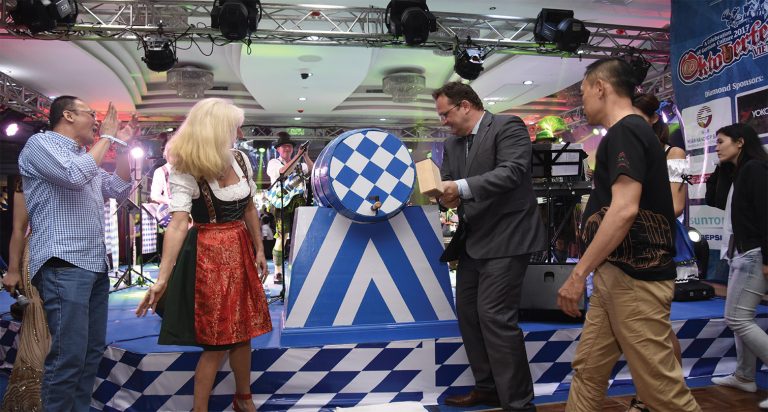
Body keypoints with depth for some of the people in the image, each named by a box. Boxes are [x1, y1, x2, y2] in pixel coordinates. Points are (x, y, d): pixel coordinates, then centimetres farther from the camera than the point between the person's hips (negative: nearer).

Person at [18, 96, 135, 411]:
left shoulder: (86, 155, 23)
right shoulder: (41, 143, -2)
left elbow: (120, 190, 19)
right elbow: (75, 176, -19)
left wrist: (122, 146, 13)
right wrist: (107, 137, -8)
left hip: (95, 264, 9)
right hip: (64, 265, -9)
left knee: (92, 350, 12)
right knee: (68, 356, -10)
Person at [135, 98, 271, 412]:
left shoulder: (240, 159, 3)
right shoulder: (185, 170, -16)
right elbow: (178, 223, -25)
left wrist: (259, 250, 13)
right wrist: (162, 278, -31)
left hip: (241, 251, 6)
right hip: (208, 256, -6)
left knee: (243, 331, 15)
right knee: (217, 341, 0)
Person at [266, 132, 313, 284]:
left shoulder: (299, 164, 18)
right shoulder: (273, 163, 5)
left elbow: (312, 170, 6)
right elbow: (283, 171, -15)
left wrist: (305, 156, -8)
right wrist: (298, 156, -16)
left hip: (299, 203, 4)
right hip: (282, 203, -4)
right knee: (282, 237, -9)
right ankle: (278, 272, -2)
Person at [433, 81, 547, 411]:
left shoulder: (508, 127, -7)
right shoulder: (452, 144, 15)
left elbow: (511, 172, -21)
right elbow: (447, 183, 11)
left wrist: (461, 188, -29)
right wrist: (445, 195, -13)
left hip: (505, 239, -8)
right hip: (472, 241, 9)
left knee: (495, 316, -11)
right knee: (468, 313, 12)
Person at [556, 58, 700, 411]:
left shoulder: (624, 132, -14)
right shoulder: (632, 131, 18)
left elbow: (625, 209, -25)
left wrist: (578, 273, -23)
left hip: (635, 279, -10)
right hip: (615, 274, 10)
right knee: (587, 370, 14)